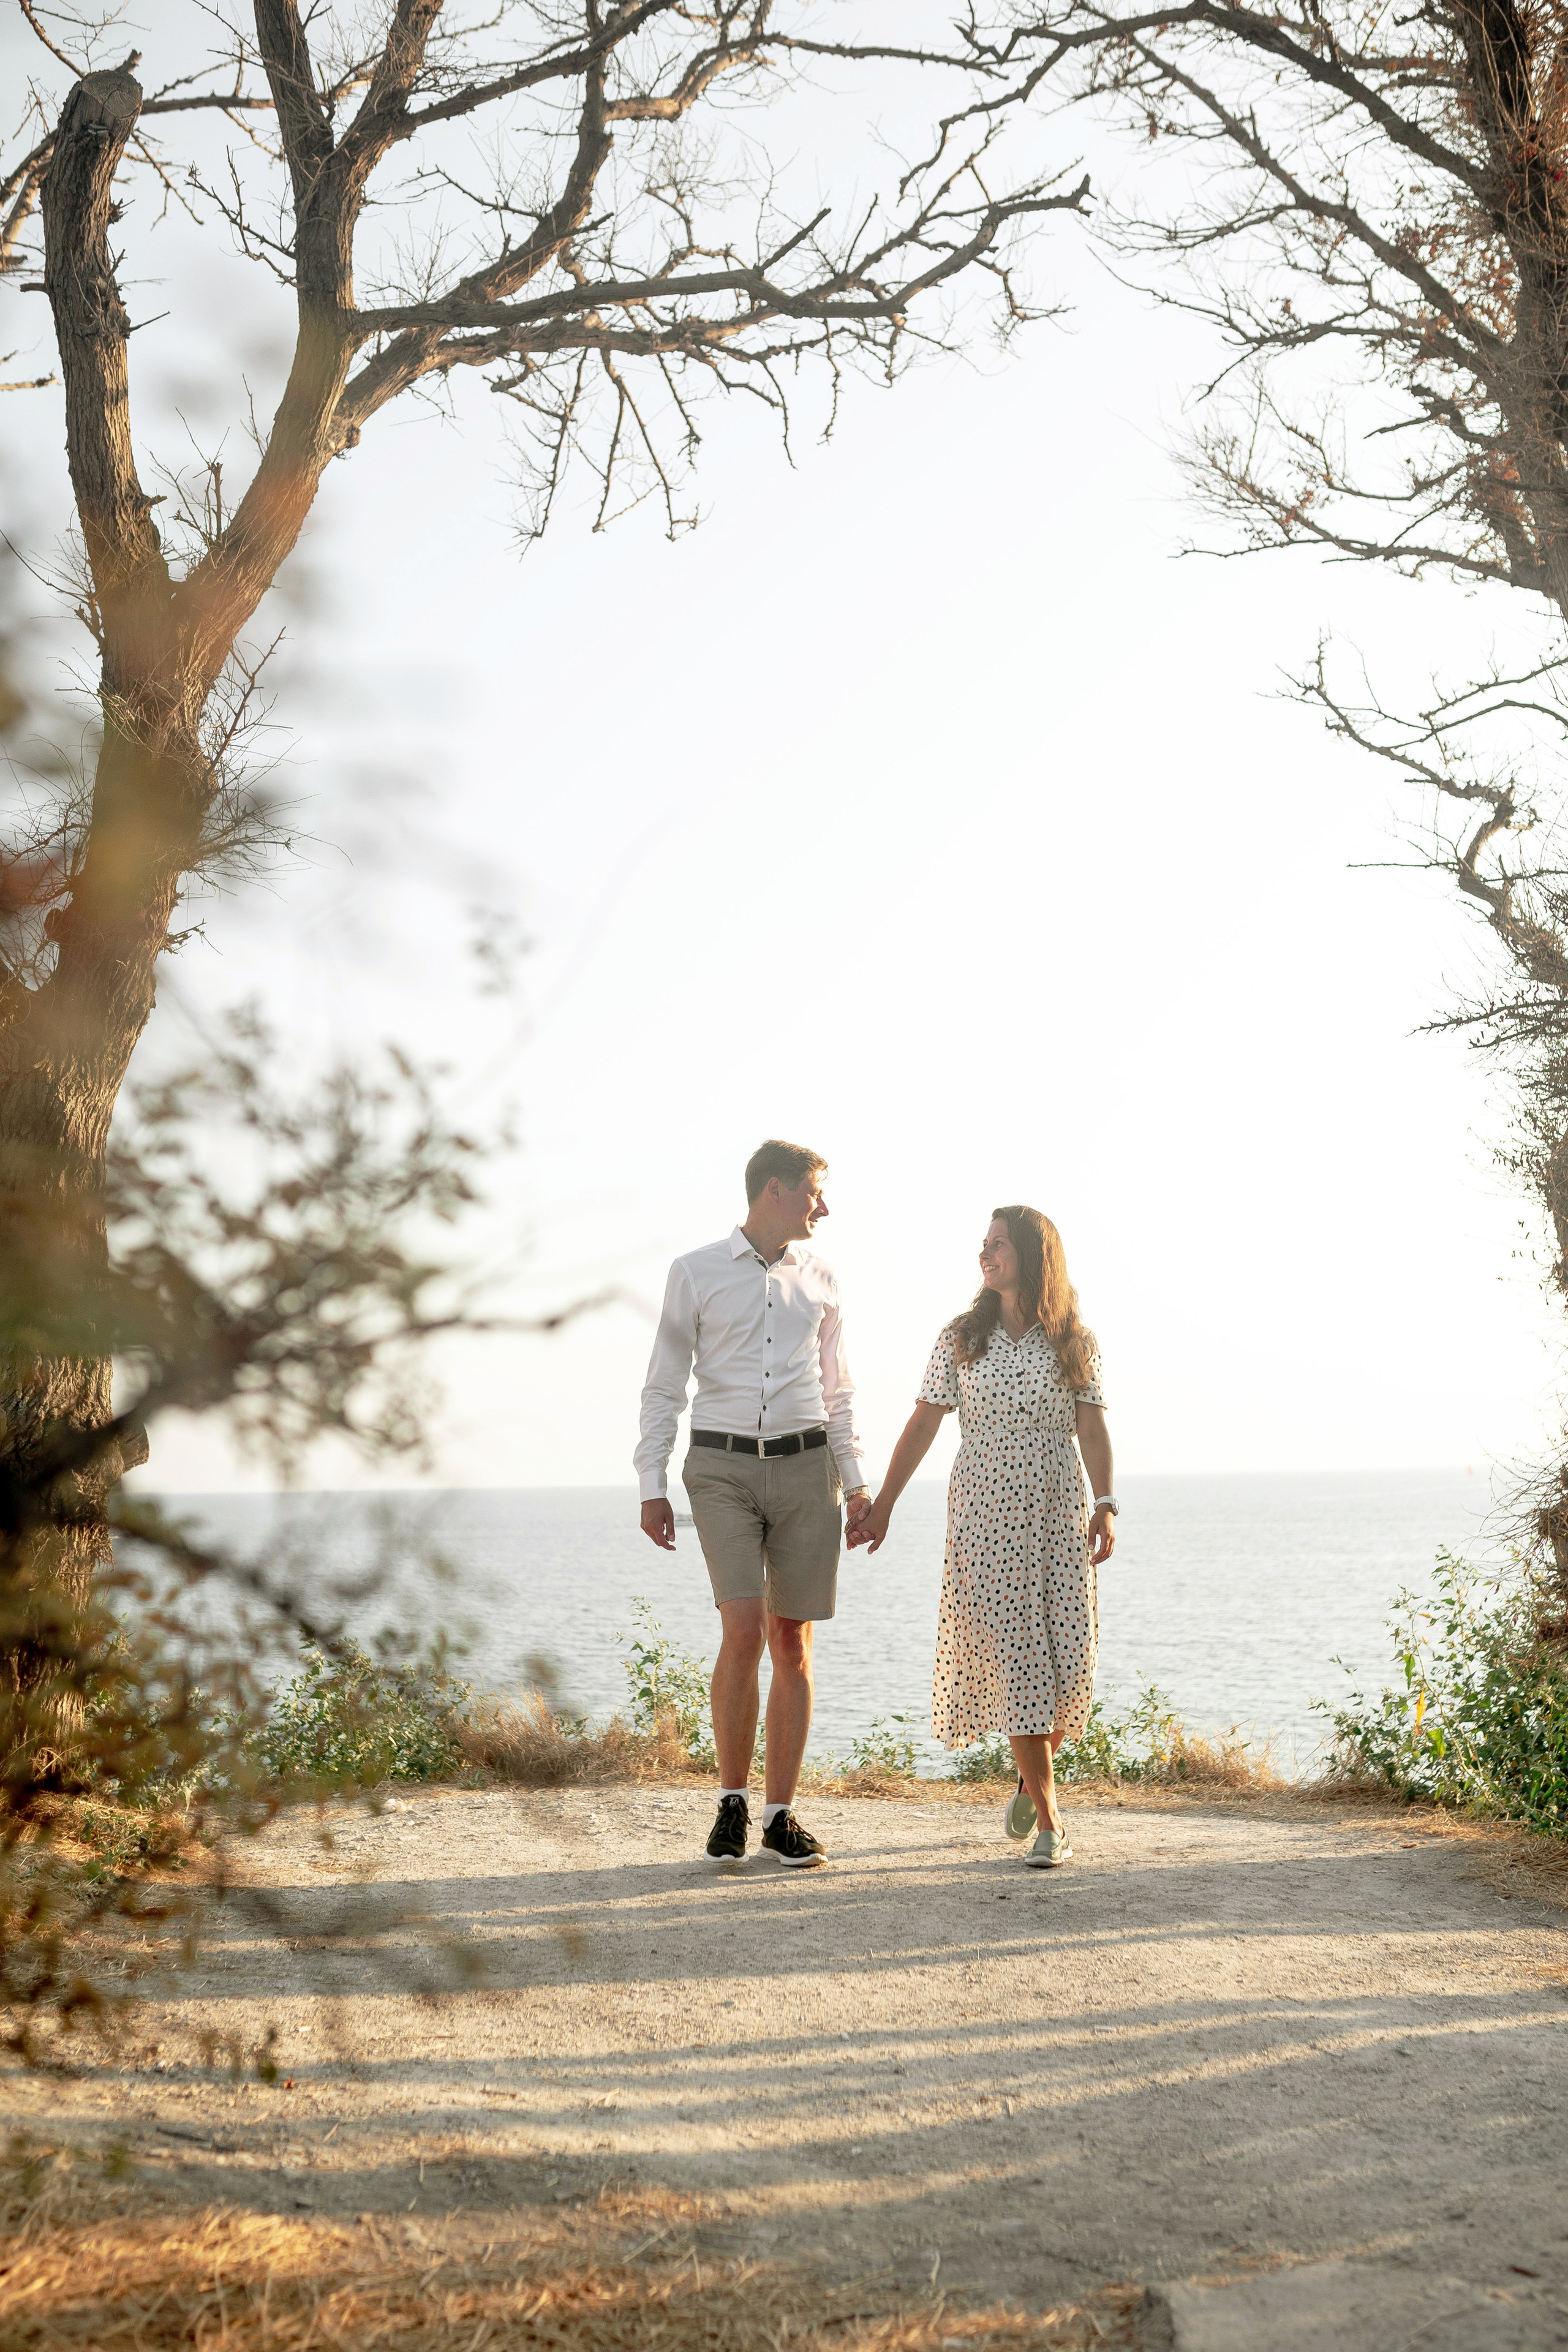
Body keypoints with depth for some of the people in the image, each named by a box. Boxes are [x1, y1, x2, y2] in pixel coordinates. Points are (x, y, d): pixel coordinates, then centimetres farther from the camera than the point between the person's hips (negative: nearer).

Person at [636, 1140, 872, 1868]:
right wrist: (651, 1487, -4)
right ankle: (731, 1802, 1)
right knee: (743, 1632, -16)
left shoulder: (818, 1278, 11)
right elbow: (664, 1386, 2)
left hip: (805, 1465, 3)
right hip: (723, 1468, -3)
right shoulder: (696, 1274, 1)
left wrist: (856, 1481, 11)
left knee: (792, 1644, 2)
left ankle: (780, 1816, 11)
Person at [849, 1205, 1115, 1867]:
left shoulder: (1074, 1342, 4)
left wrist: (1105, 1505, -14)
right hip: (984, 1514, 0)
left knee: (1067, 1657, -2)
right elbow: (922, 1424, 6)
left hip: (1058, 1514, 0)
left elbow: (1092, 1428, -1)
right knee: (1014, 1659, -6)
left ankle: (1032, 1775, 28)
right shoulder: (961, 1339, 5)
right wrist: (882, 1506, 4)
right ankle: (1049, 1823, -1)